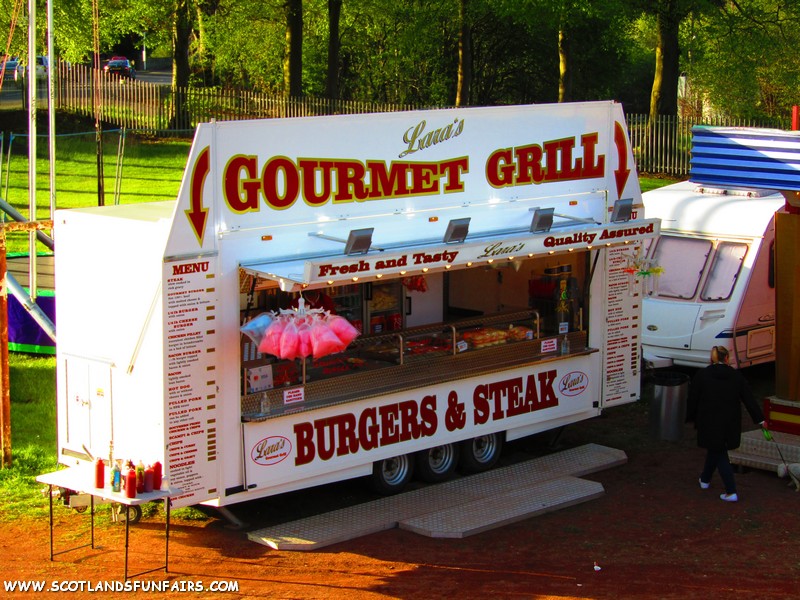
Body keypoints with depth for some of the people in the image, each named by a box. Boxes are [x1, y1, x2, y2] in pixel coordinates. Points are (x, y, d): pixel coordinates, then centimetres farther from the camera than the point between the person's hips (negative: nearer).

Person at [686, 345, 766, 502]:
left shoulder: (701, 375, -8)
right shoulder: (736, 376, -2)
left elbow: (693, 400, -3)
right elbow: (749, 399, 0)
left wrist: (691, 418, 10)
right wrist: (760, 419, 5)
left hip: (709, 423, -3)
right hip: (730, 423, 3)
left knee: (719, 454, 4)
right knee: (715, 450, 23)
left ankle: (731, 492, -4)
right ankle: (705, 479, 40)